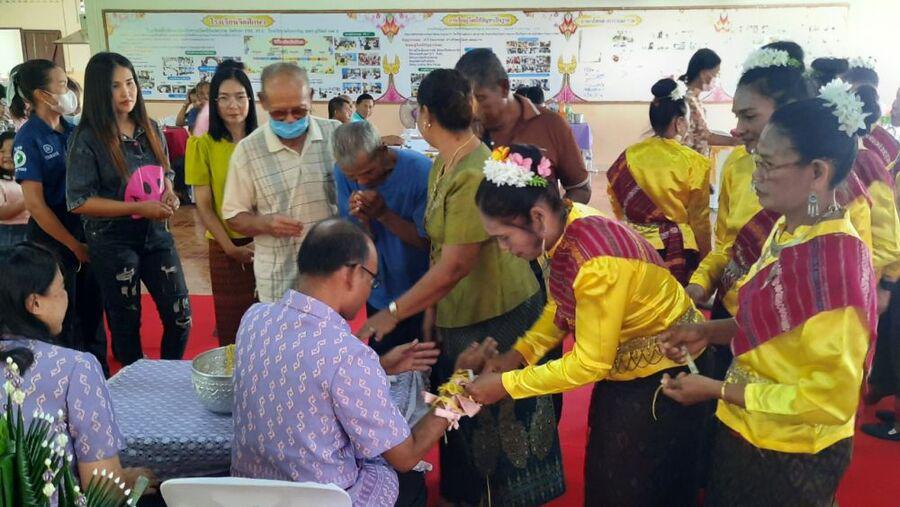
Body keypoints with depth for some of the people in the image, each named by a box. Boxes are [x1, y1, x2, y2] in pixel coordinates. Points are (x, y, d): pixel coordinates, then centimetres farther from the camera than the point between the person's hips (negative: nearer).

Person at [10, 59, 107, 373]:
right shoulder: (29, 139, -13)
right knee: (63, 321, 8)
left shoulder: (73, 131, 4)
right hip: (53, 240, -5)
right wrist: (74, 246, -12)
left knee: (92, 312, 15)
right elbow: (35, 205, -15)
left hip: (85, 232, 5)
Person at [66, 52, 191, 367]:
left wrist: (169, 196, -6)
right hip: (113, 243, -4)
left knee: (180, 316, 6)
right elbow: (78, 202, -15)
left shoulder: (150, 129, 3)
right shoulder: (88, 139, -13)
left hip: (156, 235, 5)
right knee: (126, 325, 11)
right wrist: (138, 208, -20)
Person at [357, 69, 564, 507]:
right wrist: (429, 309, 2)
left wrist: (393, 313, -20)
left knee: (498, 423, 10)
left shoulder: (473, 174, -25)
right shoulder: (442, 165, 5)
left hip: (496, 319, -9)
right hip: (456, 317, 9)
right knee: (466, 423, 21)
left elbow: (455, 265, -25)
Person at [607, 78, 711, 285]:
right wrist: (704, 262, 7)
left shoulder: (628, 157, 0)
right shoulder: (693, 162, -9)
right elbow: (699, 220, -3)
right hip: (675, 249, -3)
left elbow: (618, 208, 9)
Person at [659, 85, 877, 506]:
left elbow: (831, 397, -25)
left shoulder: (835, 261, -27)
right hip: (749, 434, 8)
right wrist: (708, 332, -2)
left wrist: (716, 390, -20)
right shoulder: (788, 232, 0)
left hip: (791, 456, -8)